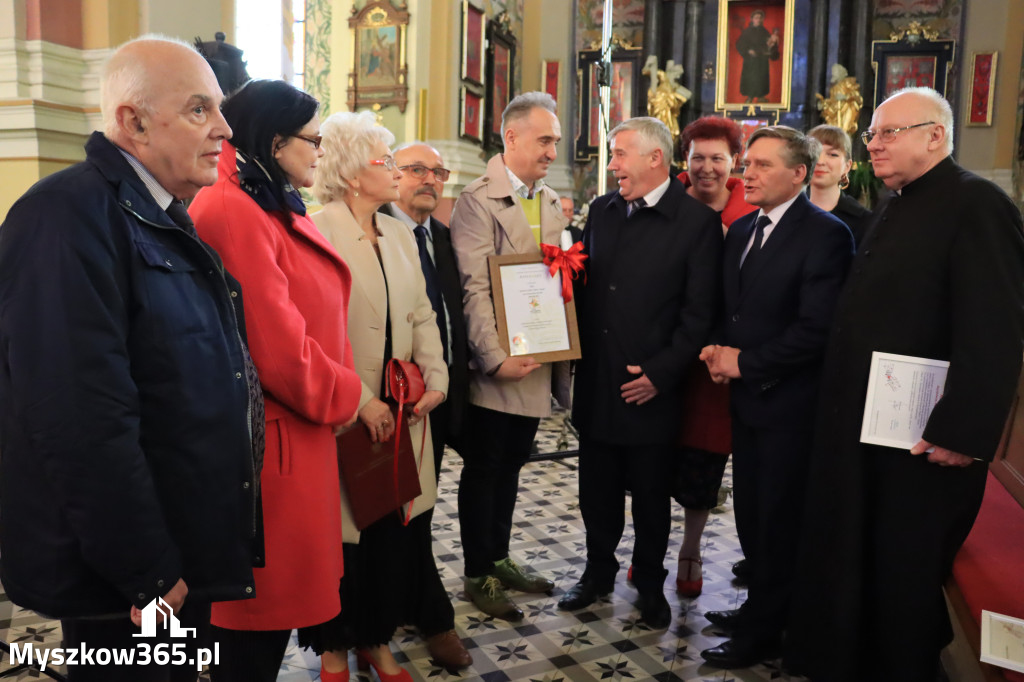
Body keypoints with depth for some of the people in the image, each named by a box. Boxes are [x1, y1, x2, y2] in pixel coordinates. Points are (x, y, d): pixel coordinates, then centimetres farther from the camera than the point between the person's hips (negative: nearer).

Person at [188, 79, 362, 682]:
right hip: (271, 438, -9)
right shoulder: (233, 213, -20)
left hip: (298, 430, 10)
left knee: (272, 587, 20)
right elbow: (276, 343, -23)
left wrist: (341, 390, 6)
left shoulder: (274, 210, 13)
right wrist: (341, 397, -7)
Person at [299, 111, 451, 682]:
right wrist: (362, 402, -18)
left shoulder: (401, 235, 11)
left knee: (398, 527, 12)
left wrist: (436, 377, -4)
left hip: (403, 413, 6)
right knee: (344, 532, 8)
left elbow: (422, 315, 10)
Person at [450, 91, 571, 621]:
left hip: (538, 361, 7)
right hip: (496, 366, -7)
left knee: (511, 464, 18)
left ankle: (499, 558, 34)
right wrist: (496, 357, -23)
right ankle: (479, 576, 22)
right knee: (483, 469, 7)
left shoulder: (550, 202, 12)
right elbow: (474, 289, -17)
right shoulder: (478, 200, -11)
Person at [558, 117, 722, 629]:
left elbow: (699, 312, -9)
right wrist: (578, 349, -2)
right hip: (596, 382, 5)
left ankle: (650, 584, 31)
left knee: (651, 495, 11)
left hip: (651, 388, -4)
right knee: (597, 490, 15)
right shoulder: (601, 211, 9)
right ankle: (599, 572, 35)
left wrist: (661, 372, -13)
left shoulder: (698, 221, -8)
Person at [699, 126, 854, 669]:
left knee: (777, 520, 6)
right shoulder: (741, 230, 11)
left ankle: (761, 633, 22)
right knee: (750, 514, 16)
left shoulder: (825, 234, -14)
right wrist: (720, 349, -2)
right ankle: (762, 607, 35)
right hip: (747, 398, 7)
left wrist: (745, 363, -14)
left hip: (789, 404, -7)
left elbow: (815, 329, -20)